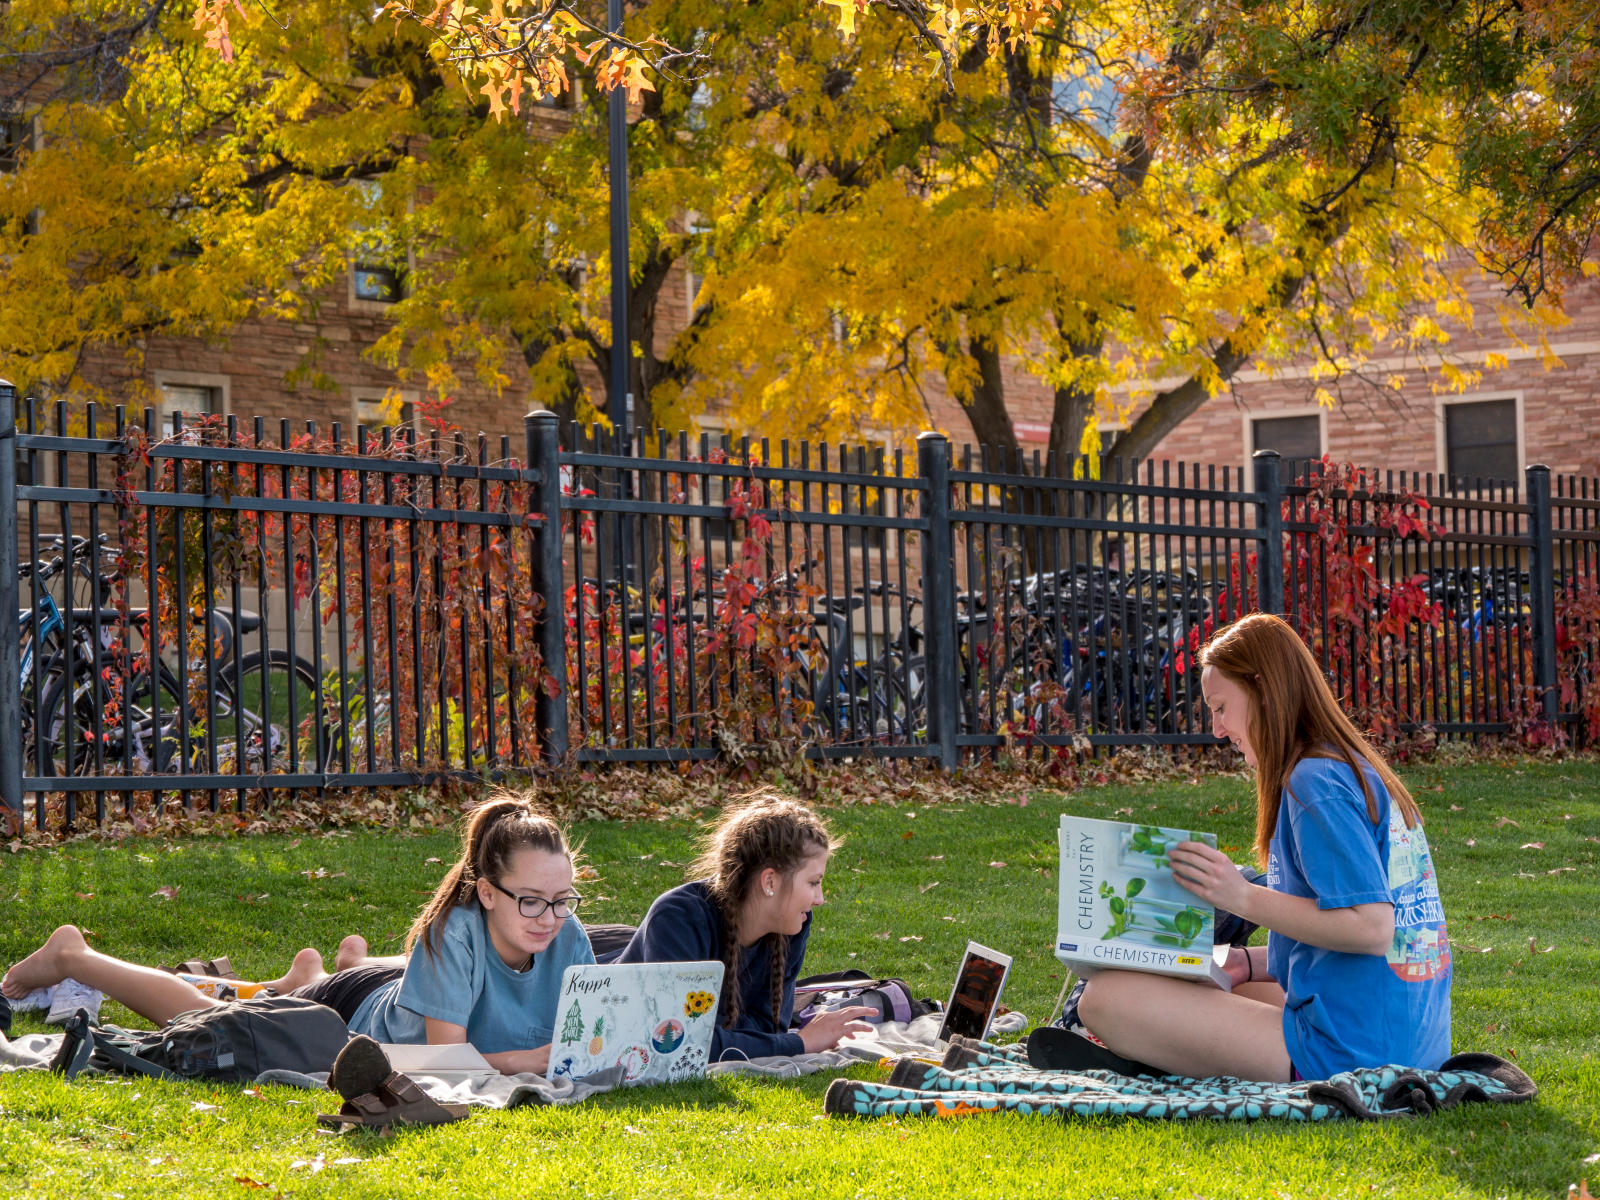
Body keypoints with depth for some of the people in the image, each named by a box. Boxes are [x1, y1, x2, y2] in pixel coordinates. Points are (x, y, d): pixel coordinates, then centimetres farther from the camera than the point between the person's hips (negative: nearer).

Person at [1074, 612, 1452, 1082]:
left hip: (1351, 1050, -11)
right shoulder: (1360, 770, 17)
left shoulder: (1315, 782, -13)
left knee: (1105, 998, -15)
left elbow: (1372, 928, -21)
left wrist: (1243, 897, -18)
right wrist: (1249, 963, 14)